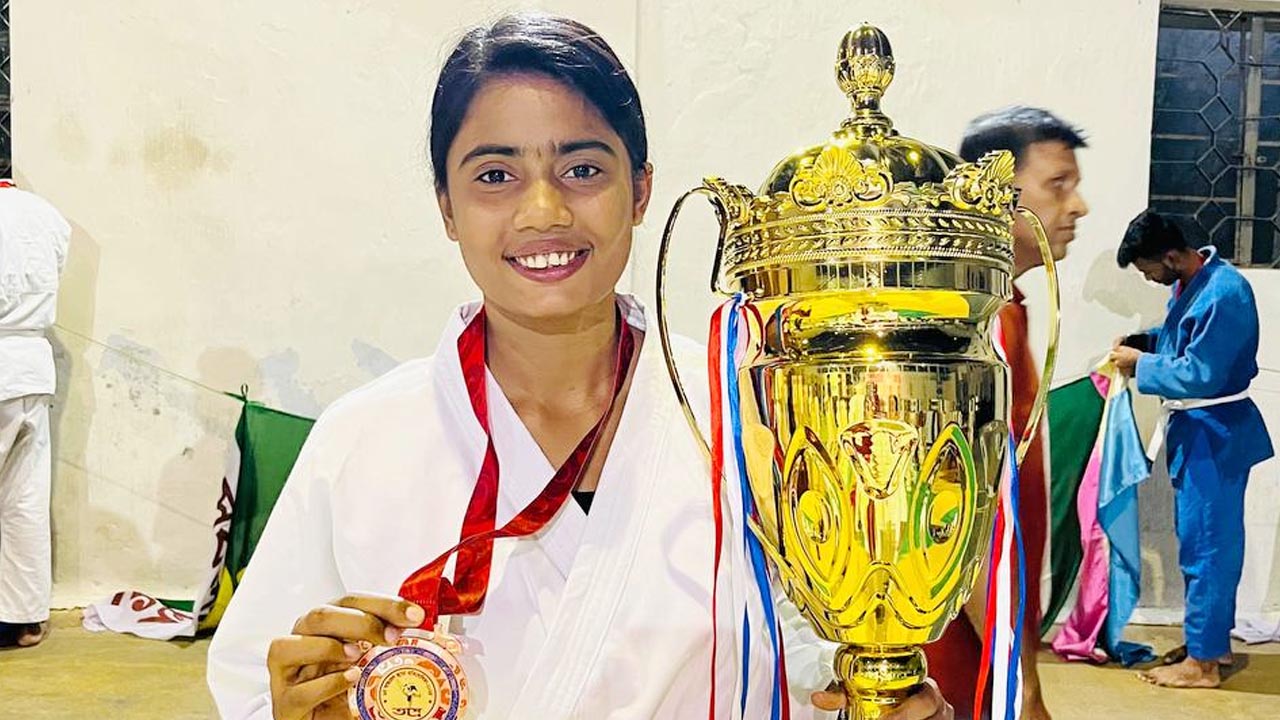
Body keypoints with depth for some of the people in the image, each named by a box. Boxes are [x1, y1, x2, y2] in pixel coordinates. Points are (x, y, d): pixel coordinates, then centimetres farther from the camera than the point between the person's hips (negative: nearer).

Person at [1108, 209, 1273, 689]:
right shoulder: (1189, 282, 6)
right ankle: (1213, 640, 31)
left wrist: (1141, 364, -16)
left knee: (1206, 543, -2)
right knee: (1199, 538, 18)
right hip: (1194, 430, 10)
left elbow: (1201, 375, -26)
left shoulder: (1224, 293, -24)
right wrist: (1143, 341, 5)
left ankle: (1203, 662, 8)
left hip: (1216, 435, -10)